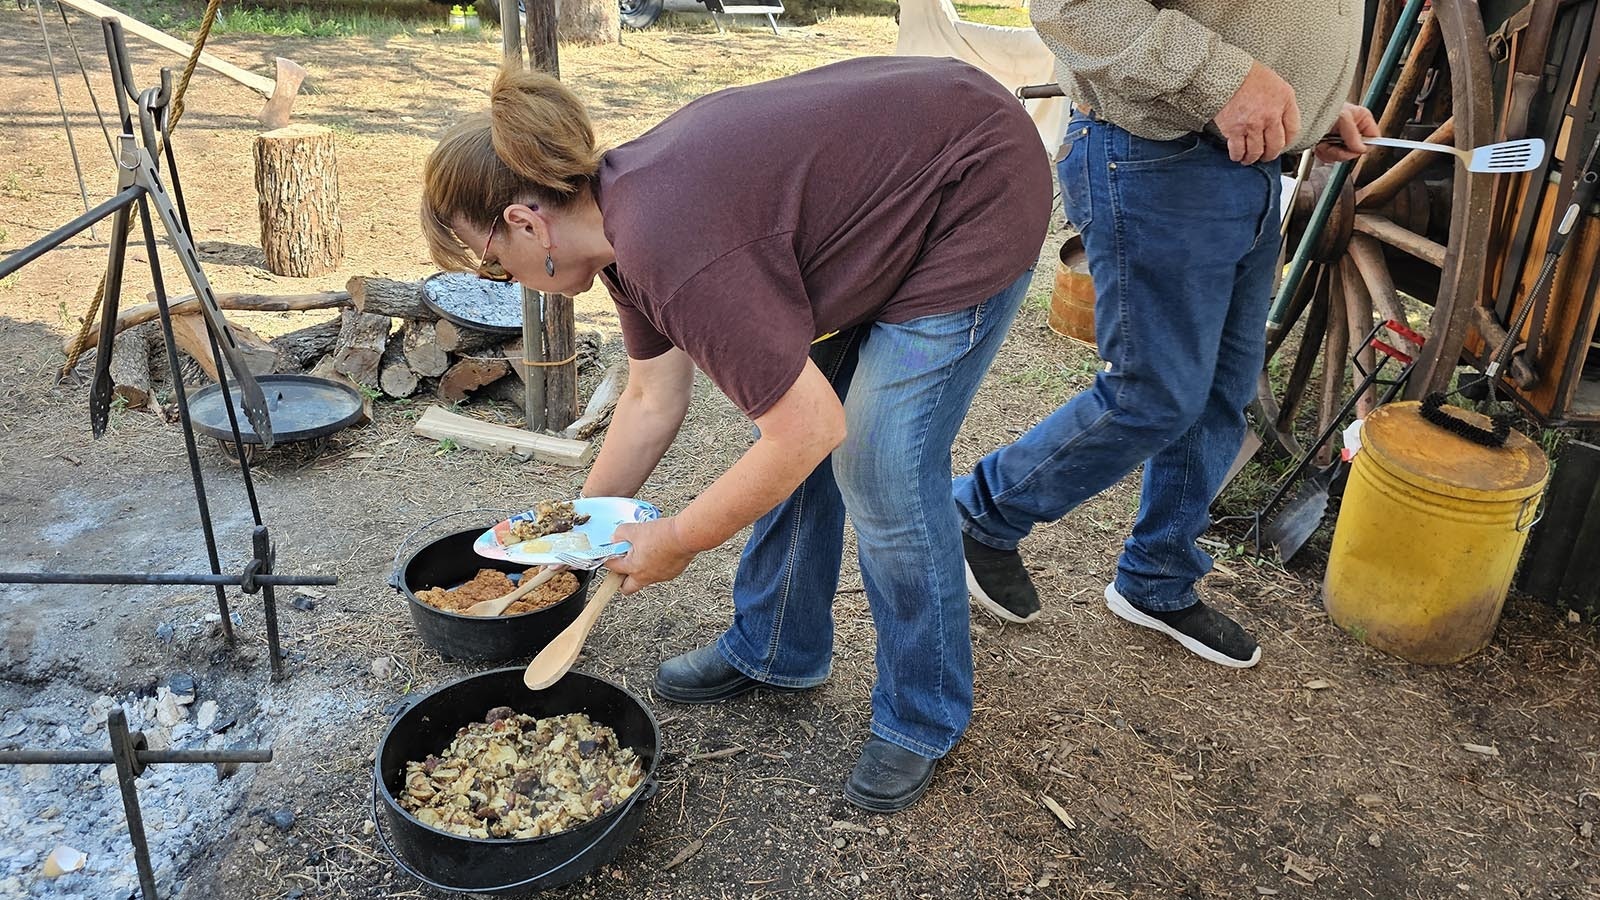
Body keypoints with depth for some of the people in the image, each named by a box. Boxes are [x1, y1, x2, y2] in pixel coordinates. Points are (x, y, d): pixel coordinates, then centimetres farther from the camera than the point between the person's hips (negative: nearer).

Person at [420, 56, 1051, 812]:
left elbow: (809, 430, -28)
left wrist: (676, 541, -14)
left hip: (973, 197, -9)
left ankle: (923, 719, 13)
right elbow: (653, 400, 9)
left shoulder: (669, 244, -32)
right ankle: (775, 651, 29)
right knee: (781, 415, 10)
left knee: (879, 469, -9)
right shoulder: (623, 212, -2)